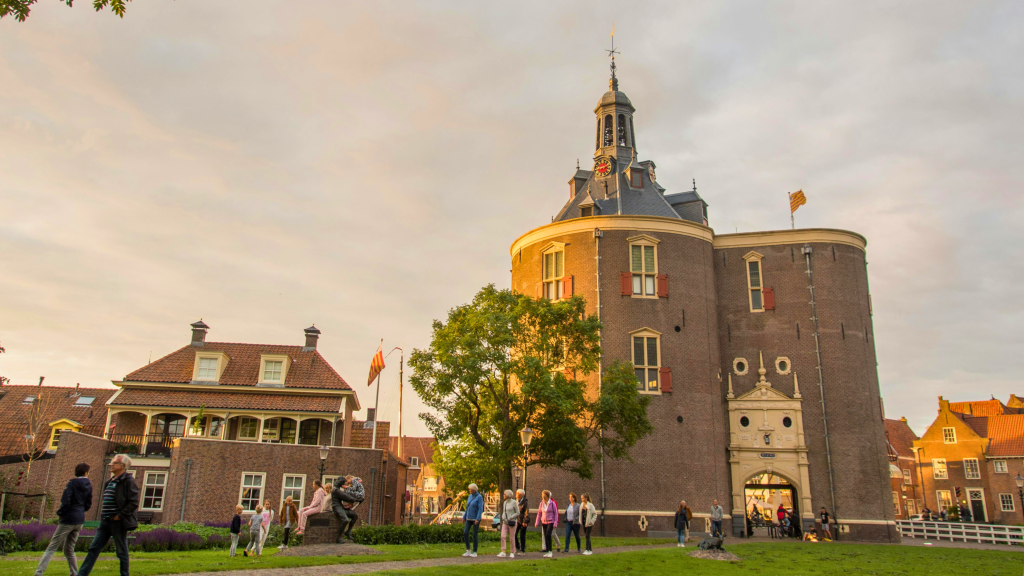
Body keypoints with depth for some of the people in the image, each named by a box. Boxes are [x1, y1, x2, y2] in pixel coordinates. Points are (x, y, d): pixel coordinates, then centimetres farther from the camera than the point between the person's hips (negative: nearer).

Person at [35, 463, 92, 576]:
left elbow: (65, 501, -17)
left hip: (68, 519, -6)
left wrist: (60, 513, -2)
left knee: (51, 548, -2)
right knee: (69, 549, 15)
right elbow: (88, 505, 11)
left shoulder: (72, 483, -9)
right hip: (80, 520, 6)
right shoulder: (88, 486, 7)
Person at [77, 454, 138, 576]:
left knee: (122, 552, 2)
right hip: (105, 522, 8)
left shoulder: (128, 481, -11)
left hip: (118, 523, -8)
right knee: (93, 549, 8)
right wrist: (102, 514, 13)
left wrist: (119, 516, -18)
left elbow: (134, 503, -17)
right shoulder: (110, 481, 15)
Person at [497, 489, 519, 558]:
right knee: (502, 536, -8)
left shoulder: (514, 502, -9)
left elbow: (517, 513, -7)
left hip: (512, 522, -5)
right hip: (505, 522, 5)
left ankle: (512, 553, 13)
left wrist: (510, 518, -16)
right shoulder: (505, 502, 10)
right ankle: (503, 552, -7)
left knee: (512, 538, 2)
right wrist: (503, 518, 0)